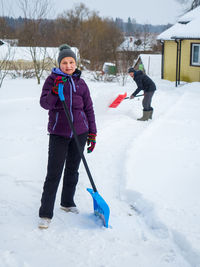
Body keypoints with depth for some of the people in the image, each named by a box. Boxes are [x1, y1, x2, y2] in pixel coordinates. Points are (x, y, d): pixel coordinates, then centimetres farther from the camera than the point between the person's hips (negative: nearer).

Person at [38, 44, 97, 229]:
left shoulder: (81, 83, 9)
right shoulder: (52, 79, 0)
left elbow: (89, 109, 11)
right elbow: (44, 104, -10)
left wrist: (92, 134, 8)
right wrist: (55, 90, -27)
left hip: (79, 132, 4)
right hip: (59, 132, -3)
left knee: (72, 170, 14)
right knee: (53, 173, -7)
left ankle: (67, 203, 32)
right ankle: (45, 214, -1)